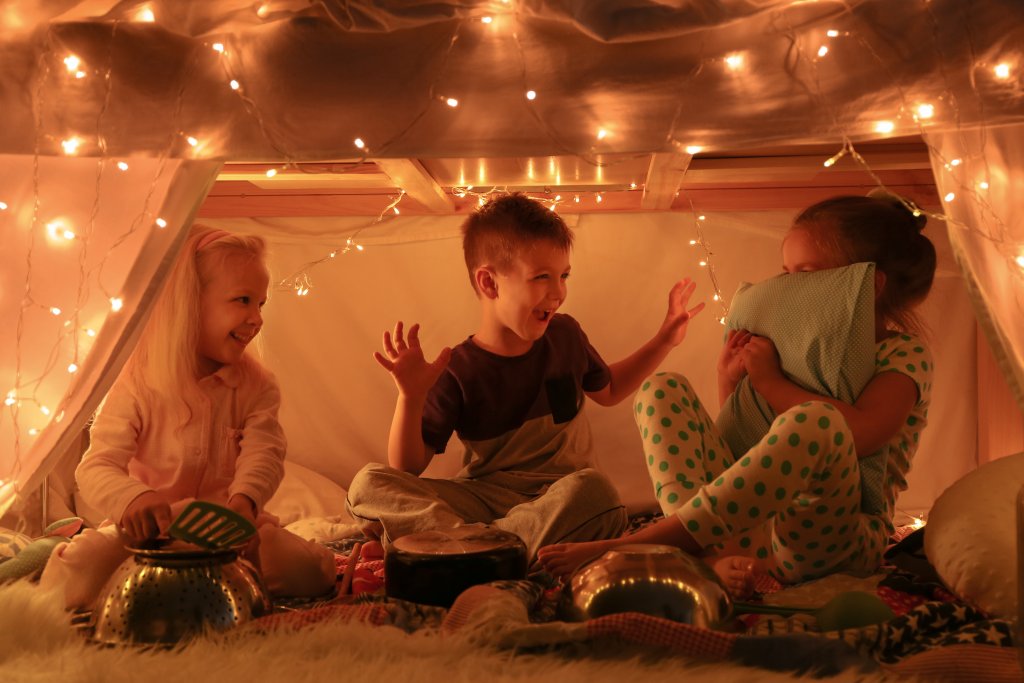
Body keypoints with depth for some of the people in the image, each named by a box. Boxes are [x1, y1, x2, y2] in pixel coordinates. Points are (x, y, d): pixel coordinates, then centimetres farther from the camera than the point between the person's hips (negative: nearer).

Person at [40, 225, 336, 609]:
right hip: (149, 529, -2)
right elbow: (96, 467, -18)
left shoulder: (256, 386, -2)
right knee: (67, 582, -29)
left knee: (312, 572, -23)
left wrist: (244, 498, -43)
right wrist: (134, 497, -43)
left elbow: (263, 453, -19)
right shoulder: (138, 387, -9)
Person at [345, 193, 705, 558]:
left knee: (595, 490, -37)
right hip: (483, 498, -2)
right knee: (369, 484, -25)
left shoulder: (565, 335, 8)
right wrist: (411, 396, -23)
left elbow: (607, 389, 30)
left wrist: (663, 341, 23)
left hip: (558, 498, 2)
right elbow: (406, 470, -7)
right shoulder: (457, 373, -6)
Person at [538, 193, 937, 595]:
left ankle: (630, 546, -32)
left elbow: (862, 434, -21)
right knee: (663, 389, 1)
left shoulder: (903, 355, 2)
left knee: (814, 421, -37)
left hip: (836, 543, -6)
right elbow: (743, 440, 23)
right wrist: (730, 381, 5)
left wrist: (770, 381, -11)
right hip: (753, 520, 7)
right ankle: (711, 554, -24)